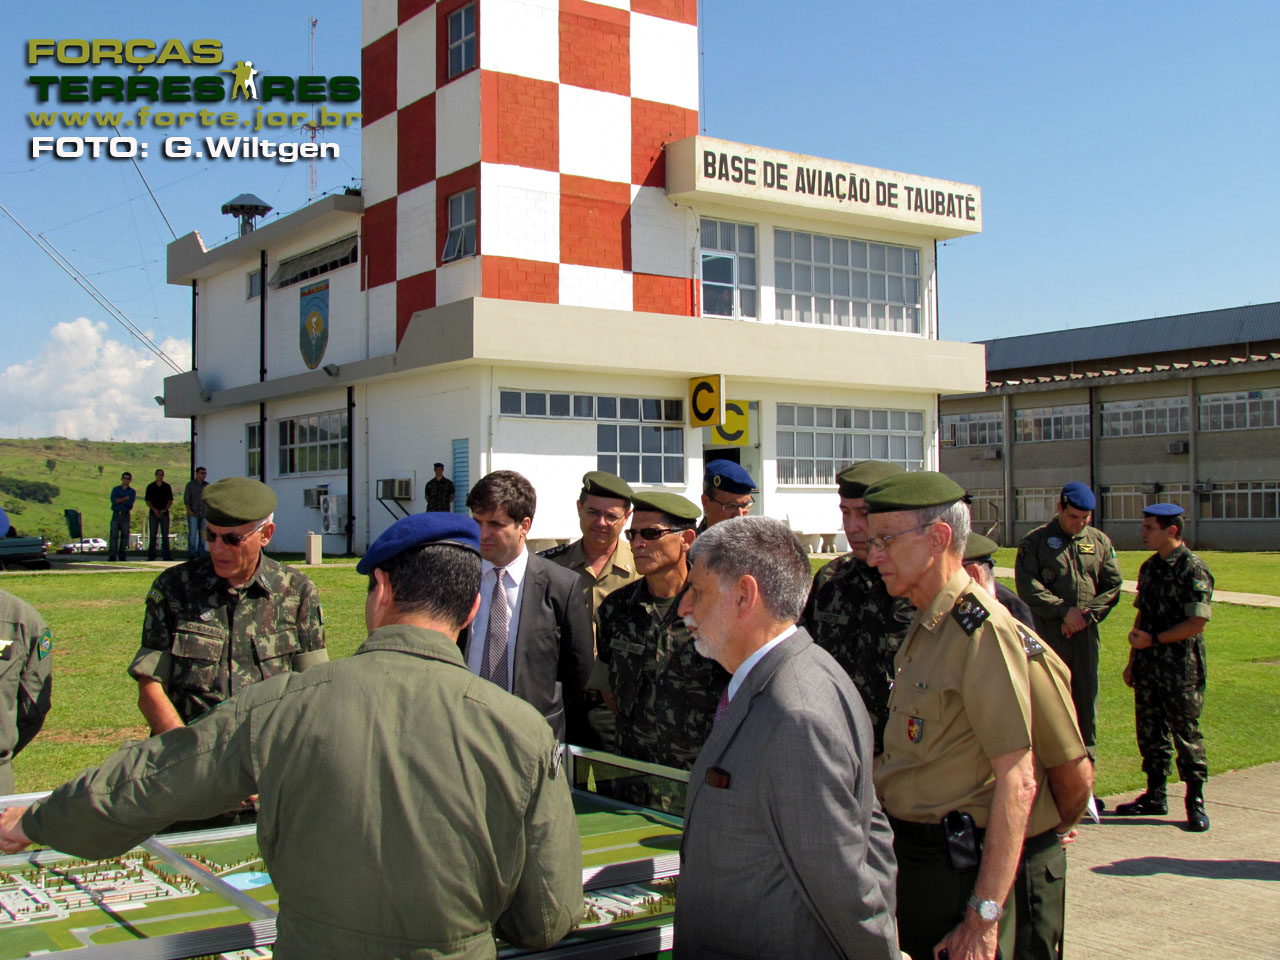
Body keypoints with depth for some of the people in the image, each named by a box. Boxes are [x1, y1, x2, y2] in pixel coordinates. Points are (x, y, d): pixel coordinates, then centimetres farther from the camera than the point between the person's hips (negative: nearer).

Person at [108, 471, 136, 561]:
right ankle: (112, 555, -10)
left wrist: (119, 500, -7)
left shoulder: (132, 491, 10)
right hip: (116, 514, 0)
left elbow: (130, 502, -7)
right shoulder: (115, 489, 13)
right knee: (114, 535, -7)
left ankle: (122, 555, 3)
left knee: (125, 535, -2)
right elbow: (113, 500, -5)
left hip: (126, 515, 0)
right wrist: (125, 498, -7)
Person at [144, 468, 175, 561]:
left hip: (164, 513, 1)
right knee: (152, 535, 0)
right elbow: (147, 501, 3)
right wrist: (154, 510, -12)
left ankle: (166, 554, 2)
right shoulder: (150, 486, 5)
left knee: (165, 535, 1)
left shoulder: (167, 487, 8)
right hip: (153, 514, -1)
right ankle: (151, 555, 3)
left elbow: (170, 500, 6)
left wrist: (164, 509, -9)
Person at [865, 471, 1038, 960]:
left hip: (954, 865, -9)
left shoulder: (982, 629, -19)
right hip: (906, 850, 9)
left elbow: (1017, 782, -22)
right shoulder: (924, 625, 11)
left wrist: (985, 916, -22)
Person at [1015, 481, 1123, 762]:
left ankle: (1086, 758, 19)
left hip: (1086, 631, 3)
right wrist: (1064, 610, -14)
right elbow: (1027, 586, -8)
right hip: (1048, 631, -3)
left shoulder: (1100, 541, 11)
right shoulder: (1035, 541, 0)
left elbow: (1113, 585, 8)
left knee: (1087, 695, 7)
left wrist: (1087, 615, -6)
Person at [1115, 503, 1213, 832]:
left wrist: (1154, 639, -15)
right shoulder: (1149, 567, 12)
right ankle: (1155, 796, 22)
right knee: (1150, 731, 12)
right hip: (1148, 666, 7)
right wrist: (1132, 659, 16)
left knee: (1186, 733, 0)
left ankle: (1195, 801, 11)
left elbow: (1196, 623, -16)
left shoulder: (1193, 569, -12)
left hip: (1181, 668, -7)